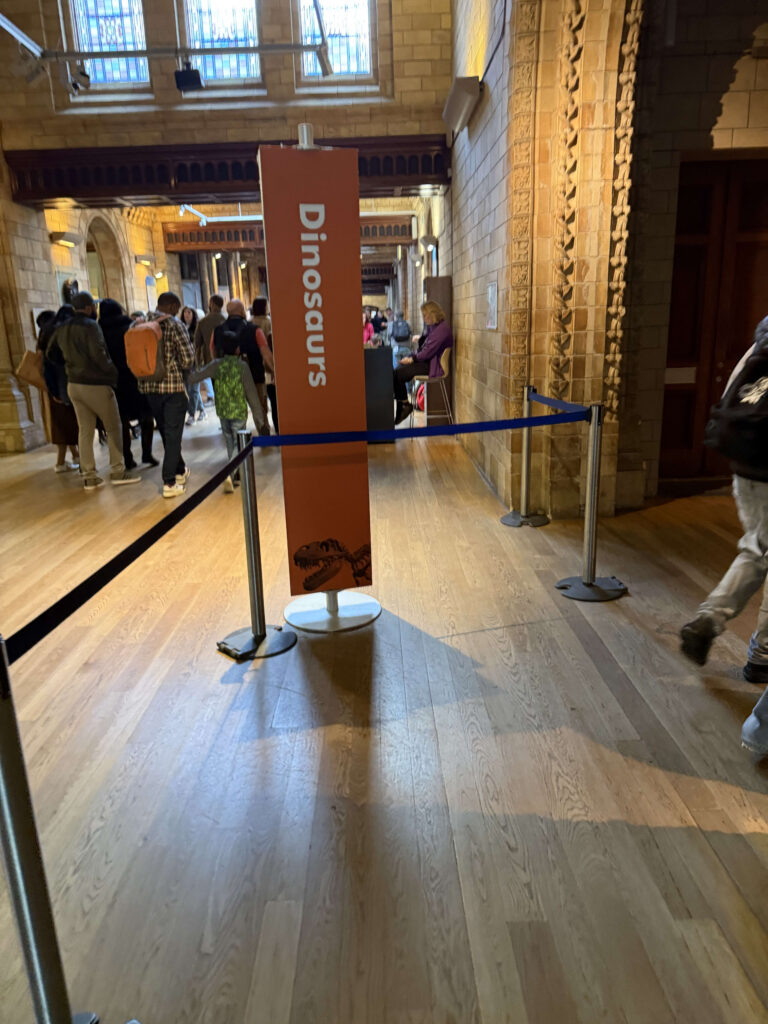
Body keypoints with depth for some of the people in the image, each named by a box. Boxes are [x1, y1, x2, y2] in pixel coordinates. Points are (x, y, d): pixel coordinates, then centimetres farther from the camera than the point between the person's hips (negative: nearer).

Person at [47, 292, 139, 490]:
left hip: (73, 385, 7)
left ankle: (88, 476, 8)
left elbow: (51, 352, 16)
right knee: (113, 427, 5)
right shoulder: (90, 326, -12)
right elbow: (98, 354, -22)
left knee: (85, 430, 8)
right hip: (95, 385, -7)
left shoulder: (61, 329, 11)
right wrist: (113, 372, -11)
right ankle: (117, 470, 5)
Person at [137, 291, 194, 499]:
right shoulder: (175, 324, -9)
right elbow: (188, 358, -13)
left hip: (148, 386, 5)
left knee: (165, 432, 19)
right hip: (173, 385, -5)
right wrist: (180, 368, 6)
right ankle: (169, 483, 0)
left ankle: (180, 470, 33)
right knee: (173, 434, 1)